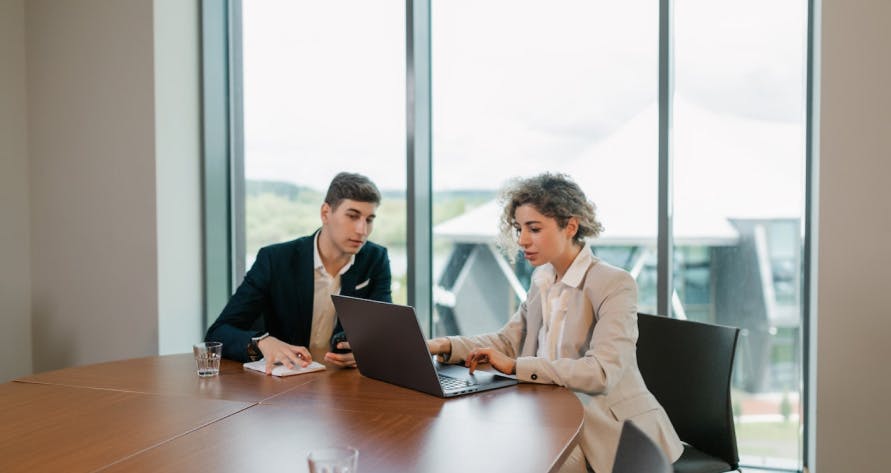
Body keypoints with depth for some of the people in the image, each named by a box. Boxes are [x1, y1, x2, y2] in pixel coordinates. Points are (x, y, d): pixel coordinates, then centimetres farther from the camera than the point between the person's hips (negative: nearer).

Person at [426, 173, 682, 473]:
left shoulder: (615, 285, -16)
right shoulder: (542, 279, 8)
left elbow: (601, 372, -27)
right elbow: (508, 341, 8)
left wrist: (515, 366, -27)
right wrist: (445, 346, -8)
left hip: (612, 429, -6)